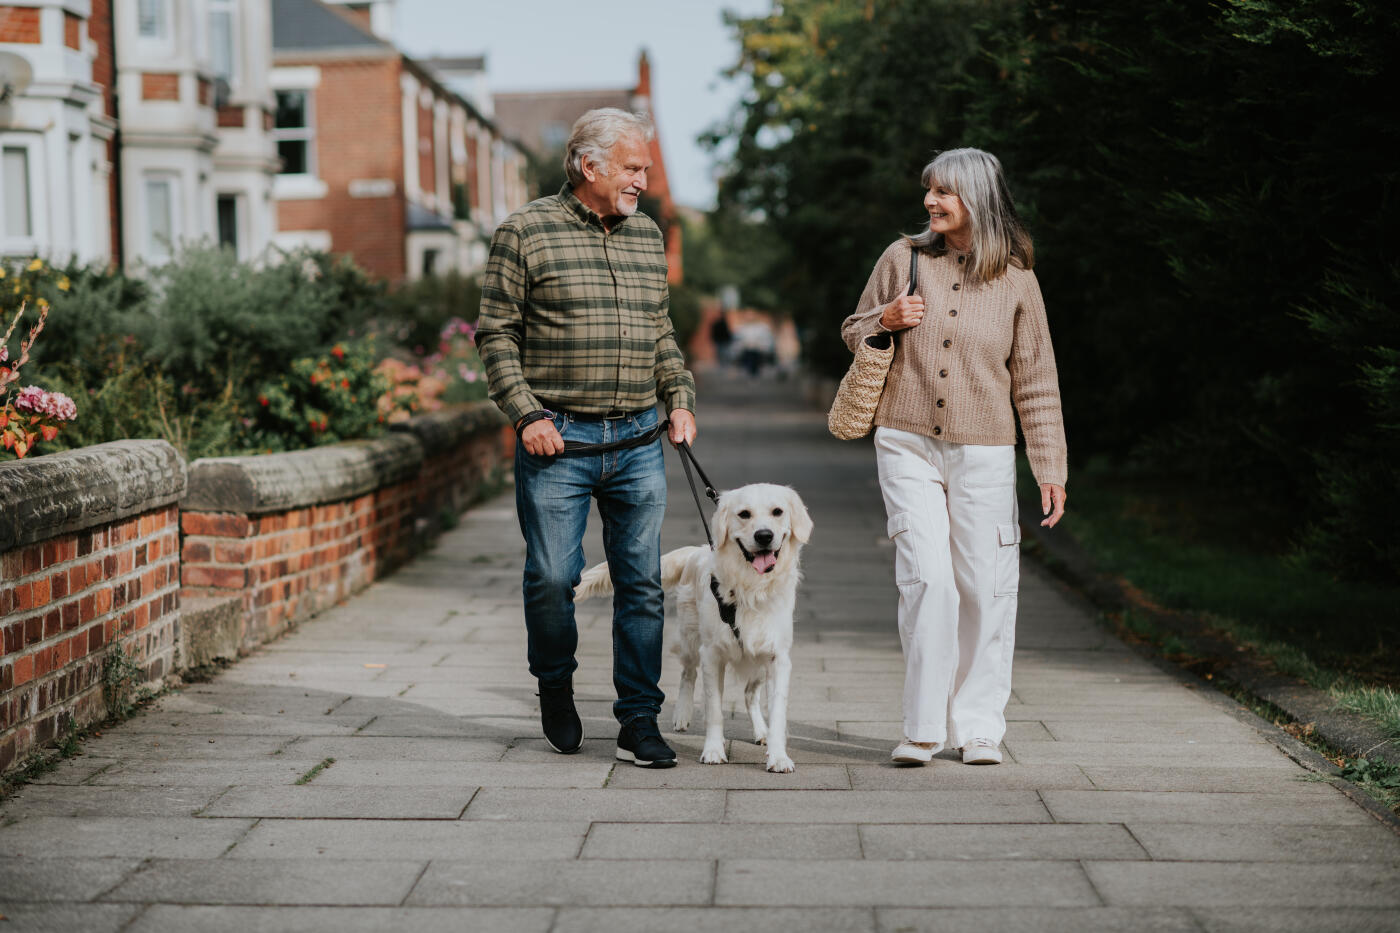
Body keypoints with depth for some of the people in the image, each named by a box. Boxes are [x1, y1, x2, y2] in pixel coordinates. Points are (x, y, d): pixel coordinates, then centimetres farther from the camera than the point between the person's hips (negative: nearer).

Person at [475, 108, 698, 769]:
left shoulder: (647, 236, 14)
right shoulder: (526, 232, -2)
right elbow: (495, 333, -2)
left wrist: (680, 400, 10)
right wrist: (526, 415, -10)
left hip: (638, 441, 4)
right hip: (557, 441, -4)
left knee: (641, 582, 2)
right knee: (552, 578, -2)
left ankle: (639, 722, 9)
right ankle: (555, 691, 24)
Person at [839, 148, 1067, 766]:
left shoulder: (1016, 281, 3)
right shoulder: (902, 259, 5)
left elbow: (1036, 383, 6)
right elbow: (853, 332, 18)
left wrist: (1050, 469, 2)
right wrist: (886, 319, -5)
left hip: (983, 453, 0)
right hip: (907, 444, 0)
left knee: (985, 588, 1)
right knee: (926, 577, -11)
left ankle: (978, 726, 15)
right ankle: (923, 728, -2)